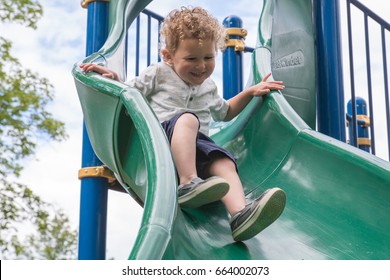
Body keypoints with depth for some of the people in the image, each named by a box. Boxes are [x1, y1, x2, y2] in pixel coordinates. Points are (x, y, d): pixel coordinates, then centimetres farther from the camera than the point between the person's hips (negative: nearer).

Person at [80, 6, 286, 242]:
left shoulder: (209, 87, 27)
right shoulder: (159, 74, 12)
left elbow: (224, 113, 44)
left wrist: (251, 92, 34)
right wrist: (113, 77, -10)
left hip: (197, 143, 4)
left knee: (225, 163, -27)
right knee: (187, 118, -36)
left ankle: (240, 214, -53)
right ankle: (189, 182, -51)